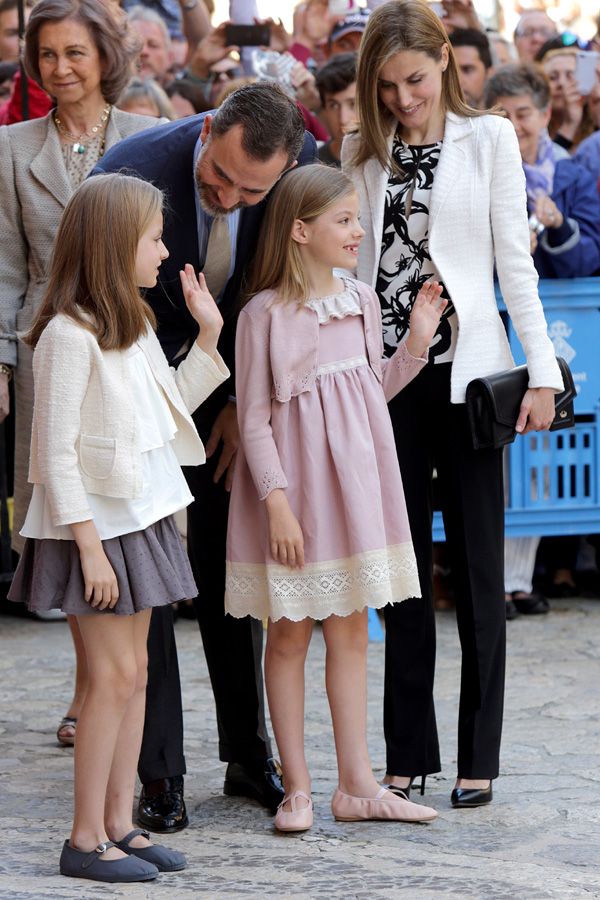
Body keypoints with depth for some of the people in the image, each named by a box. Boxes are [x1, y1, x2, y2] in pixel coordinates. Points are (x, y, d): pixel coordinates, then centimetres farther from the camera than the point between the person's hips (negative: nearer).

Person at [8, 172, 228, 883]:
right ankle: (86, 838, 1)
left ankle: (119, 823, 16)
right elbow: (55, 451, -19)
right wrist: (89, 546, -20)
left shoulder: (133, 324, 11)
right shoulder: (69, 333, -18)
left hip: (140, 518, 9)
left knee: (134, 672, 10)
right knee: (115, 675, -7)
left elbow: (171, 407, 20)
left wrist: (209, 333, 13)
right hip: (92, 525, -9)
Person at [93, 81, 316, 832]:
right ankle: (160, 775, 2)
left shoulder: (303, 167, -18)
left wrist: (246, 400, -4)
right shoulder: (131, 175, -30)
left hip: (229, 388, 3)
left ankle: (247, 754, 22)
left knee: (229, 569, 10)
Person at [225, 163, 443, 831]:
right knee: (289, 633, 3)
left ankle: (356, 785, 15)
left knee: (350, 630, 9)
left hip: (353, 479, 6)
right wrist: (277, 502, -17)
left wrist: (415, 344, 3)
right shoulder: (265, 314, -12)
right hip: (292, 485, -6)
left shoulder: (362, 302, 6)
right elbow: (253, 419, -11)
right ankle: (296, 786, 11)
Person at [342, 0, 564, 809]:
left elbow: (514, 258, 0)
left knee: (477, 568, 0)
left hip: (465, 369, -3)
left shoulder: (488, 138, 2)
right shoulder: (361, 152, 9)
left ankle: (479, 758, 6)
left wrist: (542, 370, -6)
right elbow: (347, 263, 10)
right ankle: (408, 752, 13)